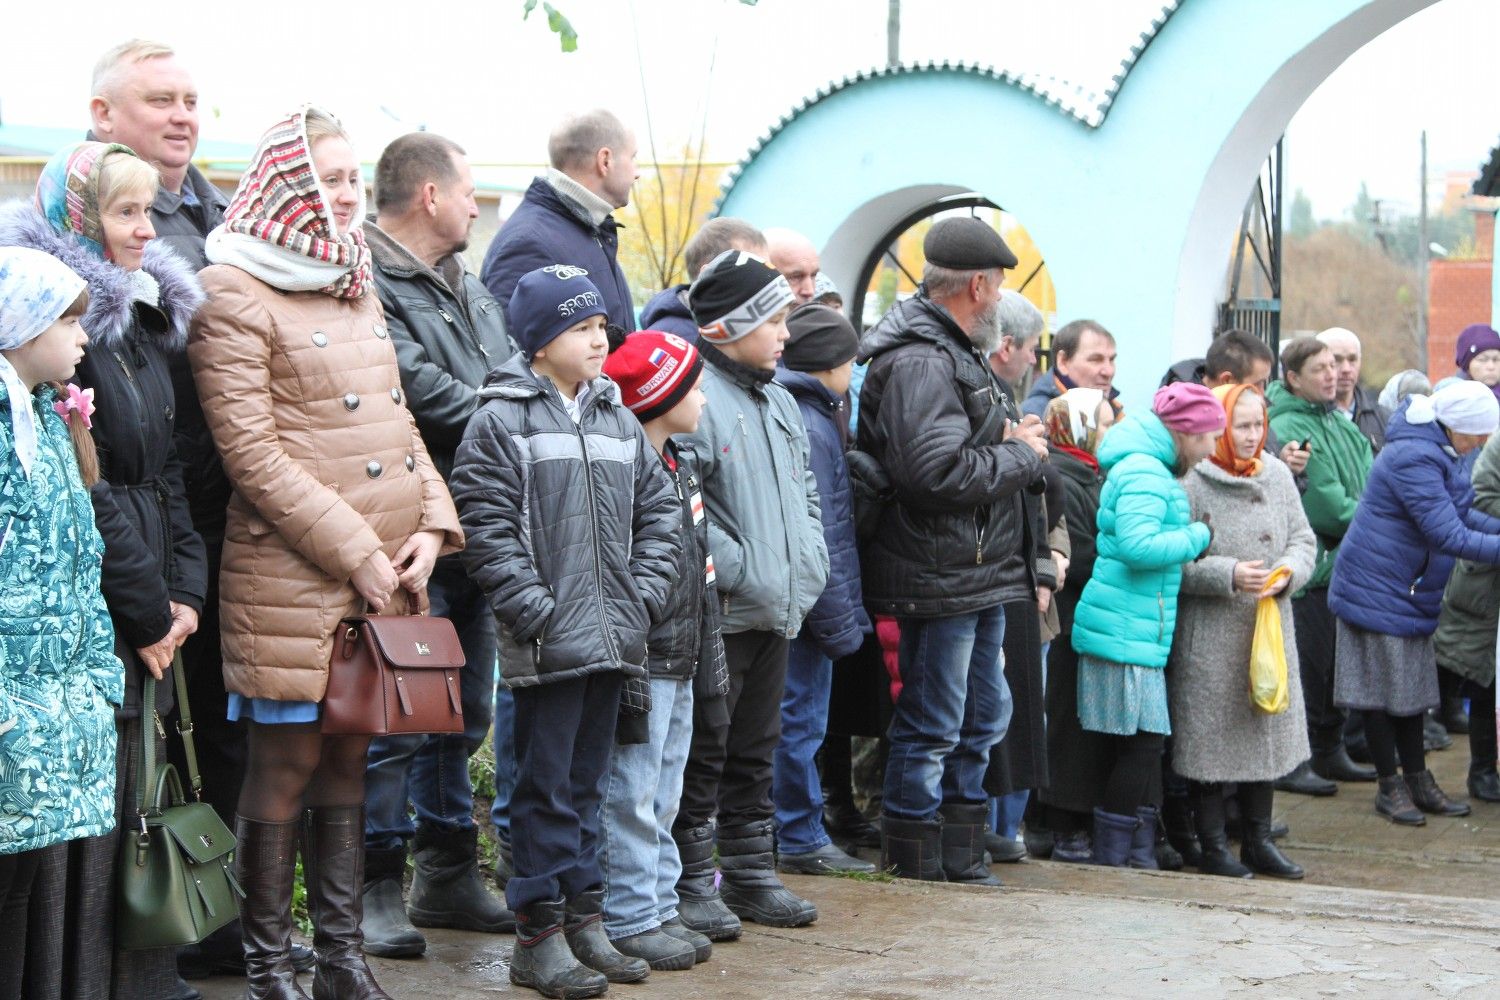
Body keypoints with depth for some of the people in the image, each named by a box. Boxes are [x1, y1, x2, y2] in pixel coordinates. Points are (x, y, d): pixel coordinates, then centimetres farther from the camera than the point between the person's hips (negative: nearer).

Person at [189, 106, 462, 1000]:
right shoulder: (235, 294, -9)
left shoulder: (356, 285, 17)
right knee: (287, 762, 0)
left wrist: (430, 524, 1)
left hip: (384, 571, 7)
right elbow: (252, 455, -15)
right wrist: (356, 553, -16)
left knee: (349, 757, 12)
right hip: (292, 575, -7)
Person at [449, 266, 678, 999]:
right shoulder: (501, 422, -7)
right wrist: (537, 609, -17)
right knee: (546, 786, -1)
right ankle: (539, 936, 5)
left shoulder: (617, 422, 12)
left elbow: (657, 509, 15)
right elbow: (486, 526, -12)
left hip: (611, 639, 6)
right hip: (546, 645, -6)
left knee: (587, 781, 14)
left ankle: (583, 918, 22)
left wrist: (644, 595, 3)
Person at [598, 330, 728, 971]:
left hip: (680, 665, 10)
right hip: (641, 662, -10)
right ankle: (629, 920, 4)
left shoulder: (681, 470, 15)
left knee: (664, 799, 15)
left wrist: (707, 663, 20)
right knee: (631, 796, -3)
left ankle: (660, 910, 23)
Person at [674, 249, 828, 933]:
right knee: (703, 753, -1)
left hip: (777, 611, 9)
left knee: (755, 751, 16)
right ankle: (691, 884, 6)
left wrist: (807, 562, 10)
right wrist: (737, 569, -20)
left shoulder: (778, 402, 15)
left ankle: (751, 874, 25)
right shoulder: (696, 398, -15)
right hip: (719, 613, -9)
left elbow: (805, 489, 25)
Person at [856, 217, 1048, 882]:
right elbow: (937, 473, -29)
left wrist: (1008, 441, 8)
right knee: (930, 730, -2)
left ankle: (961, 858, 28)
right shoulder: (920, 364, -19)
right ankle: (915, 871, 8)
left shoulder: (954, 353, 17)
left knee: (981, 719, 18)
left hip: (978, 574, 11)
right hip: (939, 578, -11)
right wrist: (1021, 455, -15)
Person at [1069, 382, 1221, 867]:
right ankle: (1112, 859, 0)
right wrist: (1198, 536, -15)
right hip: (1126, 633, -11)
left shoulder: (1150, 470, 17)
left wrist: (1194, 535, 12)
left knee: (1145, 745, 12)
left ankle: (1139, 855, 17)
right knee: (1142, 742, -6)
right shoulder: (1144, 474, -16)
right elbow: (1138, 545, -27)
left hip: (1140, 632, 11)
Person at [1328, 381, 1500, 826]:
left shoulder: (1439, 451, 5)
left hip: (1412, 590, 10)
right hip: (1378, 588, -10)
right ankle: (1390, 786, 11)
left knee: (1412, 685, 14)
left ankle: (1418, 781, 21)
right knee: (1383, 688, 1)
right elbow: (1449, 535, -28)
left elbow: (1461, 513, 14)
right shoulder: (1414, 459, -26)